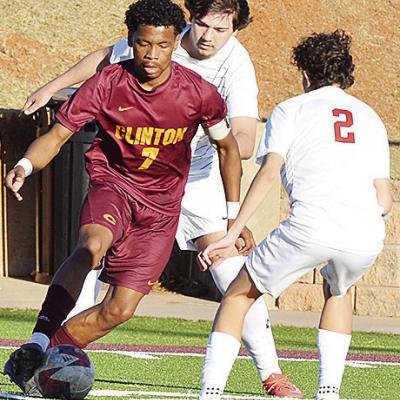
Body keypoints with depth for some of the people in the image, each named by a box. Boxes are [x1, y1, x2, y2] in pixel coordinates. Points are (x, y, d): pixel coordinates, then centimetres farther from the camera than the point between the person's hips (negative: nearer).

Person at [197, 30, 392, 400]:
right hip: (368, 237, 4)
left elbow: (269, 172, 1)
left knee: (239, 296, 15)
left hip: (311, 227, -4)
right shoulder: (370, 118, 28)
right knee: (338, 291, 36)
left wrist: (232, 234, 0)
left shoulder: (290, 109, 17)